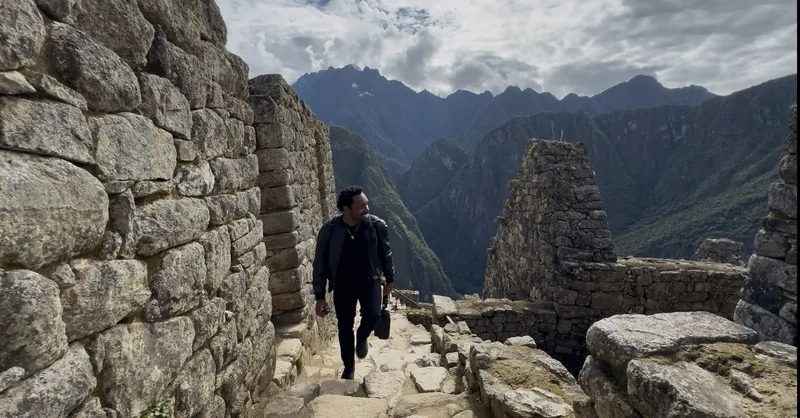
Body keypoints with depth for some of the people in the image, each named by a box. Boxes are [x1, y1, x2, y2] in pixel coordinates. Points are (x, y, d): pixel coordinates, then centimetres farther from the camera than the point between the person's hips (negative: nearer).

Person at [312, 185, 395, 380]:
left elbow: (386, 253, 0)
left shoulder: (377, 225, -18)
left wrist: (389, 280, 9)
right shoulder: (329, 229, -20)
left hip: (369, 279, 0)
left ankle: (362, 336, 17)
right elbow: (320, 263, -10)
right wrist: (320, 296, -10)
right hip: (342, 283, 0)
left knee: (373, 315, -21)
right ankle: (349, 366, 33)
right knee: (344, 327, 6)